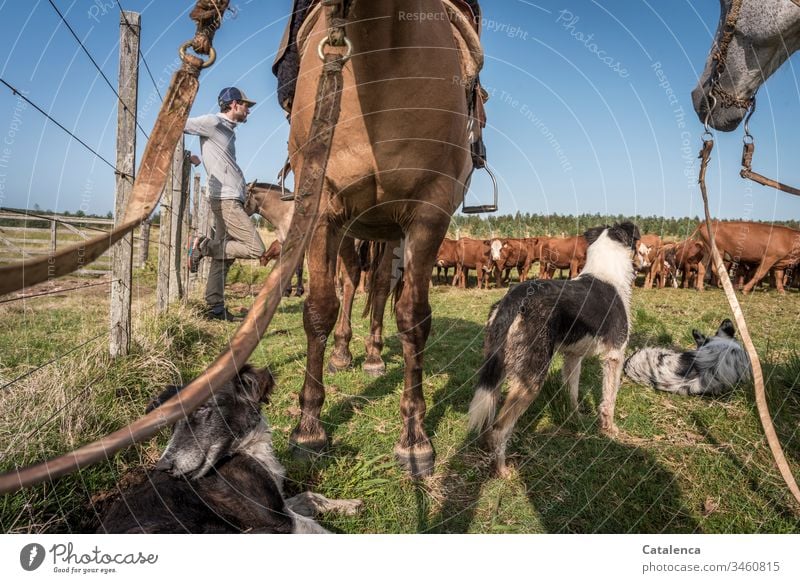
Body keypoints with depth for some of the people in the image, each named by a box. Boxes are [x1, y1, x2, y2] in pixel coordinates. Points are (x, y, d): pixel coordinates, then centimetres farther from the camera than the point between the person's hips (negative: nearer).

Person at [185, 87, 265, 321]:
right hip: (226, 199, -10)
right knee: (255, 249, -15)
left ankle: (215, 307, 11)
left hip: (230, 199, 10)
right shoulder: (213, 122, -5)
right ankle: (204, 246, -8)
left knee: (223, 255, 8)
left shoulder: (227, 130, 21)